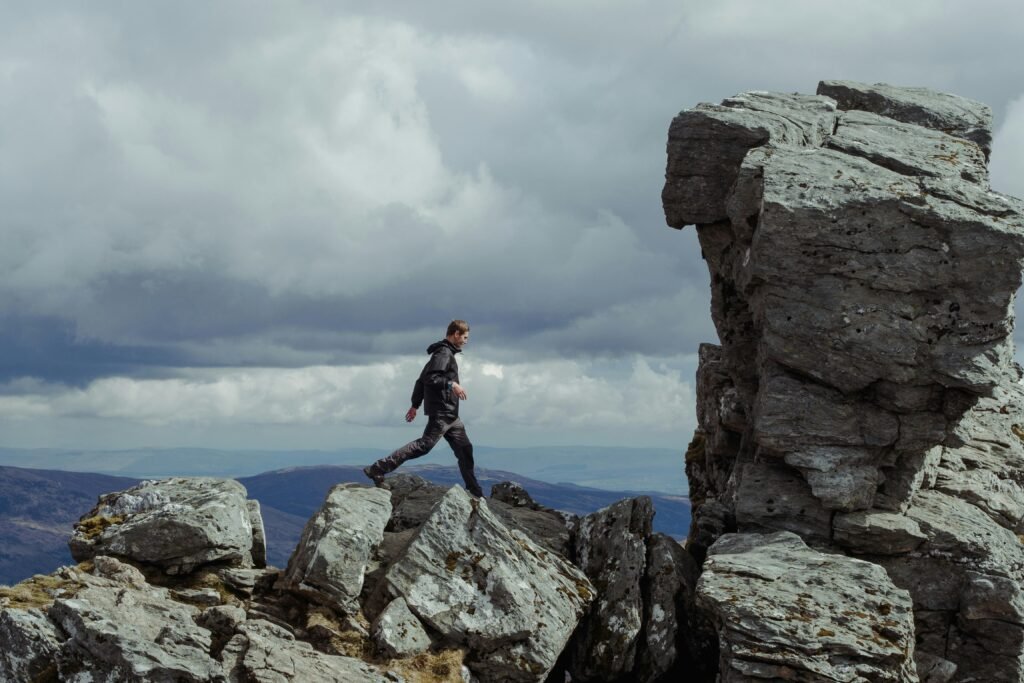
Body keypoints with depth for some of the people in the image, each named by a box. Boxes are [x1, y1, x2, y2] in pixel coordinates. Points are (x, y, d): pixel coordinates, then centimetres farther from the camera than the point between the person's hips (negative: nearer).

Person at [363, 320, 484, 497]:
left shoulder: (446, 353, 21)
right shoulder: (444, 353, -10)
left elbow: (422, 379, 23)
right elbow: (429, 378, -23)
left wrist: (416, 405, 24)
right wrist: (451, 384, -25)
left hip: (450, 415, 11)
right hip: (441, 411, -11)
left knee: (465, 449, 10)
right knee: (424, 445, -15)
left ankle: (475, 492, 14)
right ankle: (377, 469, -16)